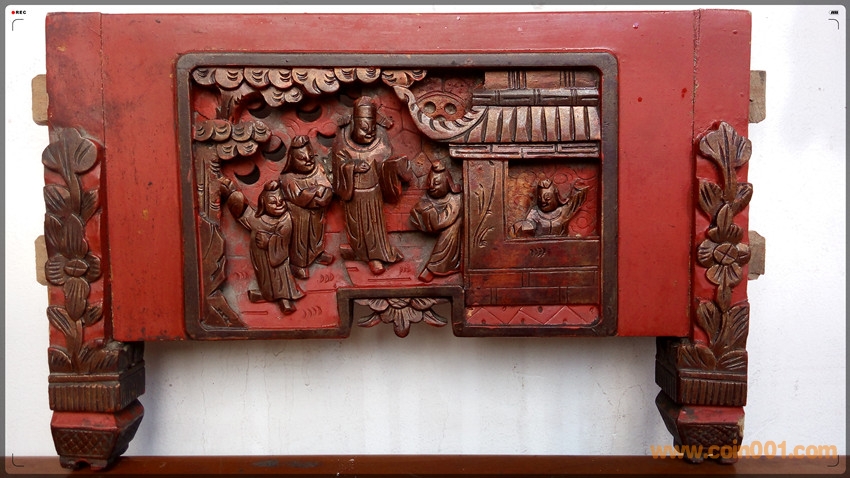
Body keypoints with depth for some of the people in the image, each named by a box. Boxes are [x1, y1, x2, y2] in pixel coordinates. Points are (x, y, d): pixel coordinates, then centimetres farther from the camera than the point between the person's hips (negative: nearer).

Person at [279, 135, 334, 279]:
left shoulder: (318, 169, -7)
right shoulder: (289, 178, -23)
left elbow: (328, 189, -11)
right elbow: (299, 198, -28)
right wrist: (317, 190, -24)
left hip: (317, 212, 6)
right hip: (298, 215, -6)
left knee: (317, 233, 25)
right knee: (299, 238, 9)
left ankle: (317, 253, 49)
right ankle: (298, 263, 26)